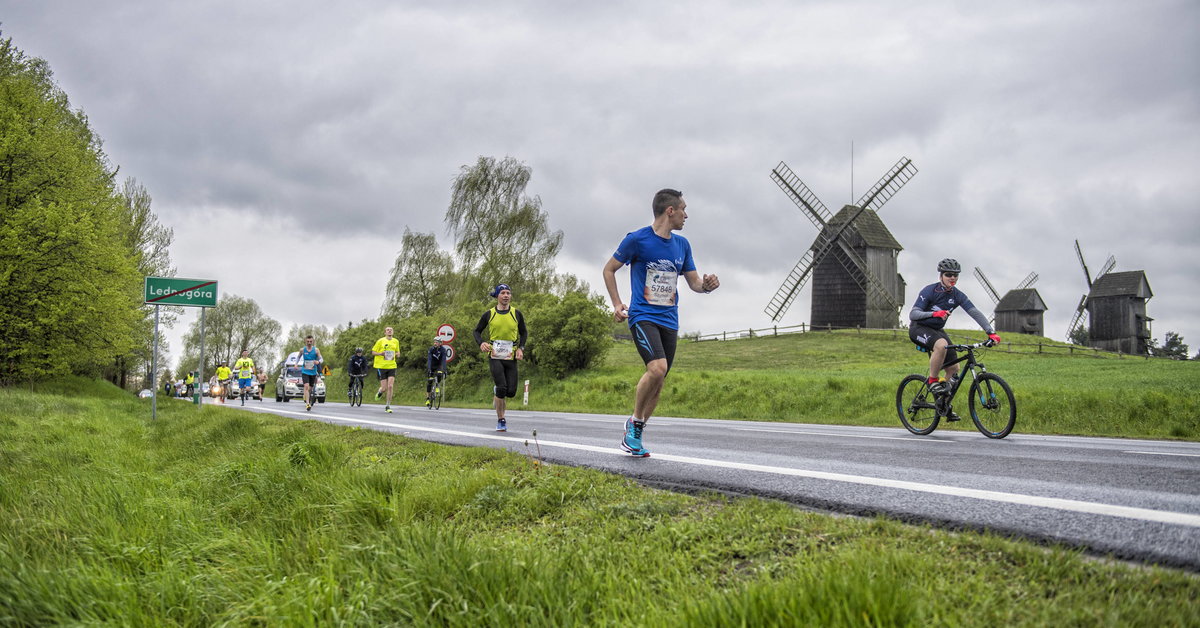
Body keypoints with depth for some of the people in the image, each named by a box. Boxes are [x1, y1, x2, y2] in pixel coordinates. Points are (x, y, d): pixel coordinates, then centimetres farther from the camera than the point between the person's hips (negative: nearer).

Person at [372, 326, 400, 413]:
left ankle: (388, 406, -1)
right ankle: (380, 391, 34)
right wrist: (381, 353, -16)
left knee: (390, 386, -10)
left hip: (391, 367, 2)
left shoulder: (396, 341, 9)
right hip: (381, 367, -2)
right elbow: (373, 351, 3)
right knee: (384, 388, -4)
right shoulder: (381, 341, -2)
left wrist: (396, 354, 0)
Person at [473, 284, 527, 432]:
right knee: (502, 387, -16)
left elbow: (524, 333, 16)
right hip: (495, 357, -2)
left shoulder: (516, 314, 5)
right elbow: (477, 331, 12)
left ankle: (497, 393, 33)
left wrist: (521, 348, -1)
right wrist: (481, 343, -9)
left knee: (511, 392, -4)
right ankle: (500, 421, 0)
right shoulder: (489, 314, 2)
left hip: (511, 357, 2)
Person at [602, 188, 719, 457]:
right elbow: (609, 269, 5)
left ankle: (635, 435, 20)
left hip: (670, 321, 6)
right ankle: (634, 420, -5)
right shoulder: (637, 239, -5)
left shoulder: (682, 245, 12)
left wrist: (706, 285, -5)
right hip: (643, 316, -6)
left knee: (657, 383, 5)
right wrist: (617, 303, -5)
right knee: (657, 367, -26)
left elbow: (693, 282, 18)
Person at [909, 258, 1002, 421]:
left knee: (954, 368, -1)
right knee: (941, 345, -38)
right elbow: (912, 314, -27)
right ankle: (932, 381, -19)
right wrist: (934, 313, -43)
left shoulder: (957, 295, -5)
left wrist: (991, 332, -23)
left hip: (937, 330, 6)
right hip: (919, 329, -6)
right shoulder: (929, 291, -19)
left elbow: (975, 312, -11)